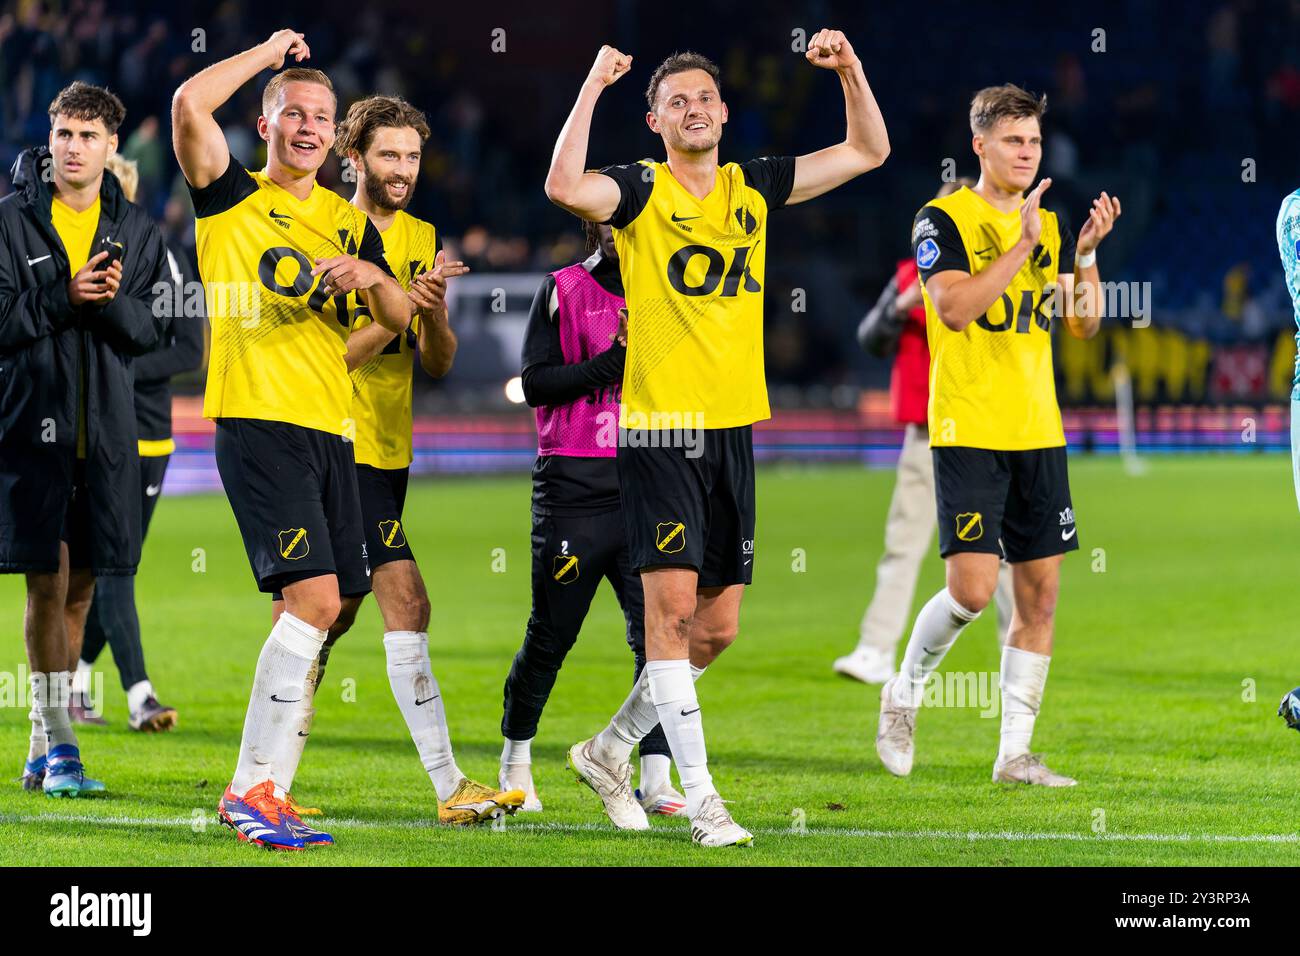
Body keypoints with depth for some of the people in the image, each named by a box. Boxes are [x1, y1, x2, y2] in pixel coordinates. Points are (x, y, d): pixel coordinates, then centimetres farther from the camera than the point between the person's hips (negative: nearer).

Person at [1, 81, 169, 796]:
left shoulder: (136, 233, 9)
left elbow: (152, 331, 3)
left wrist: (111, 302, -17)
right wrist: (63, 297, -18)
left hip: (106, 433, 4)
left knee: (80, 587, 7)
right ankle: (57, 747, -7)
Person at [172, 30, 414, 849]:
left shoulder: (352, 224, 16)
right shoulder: (232, 198, 2)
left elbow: (399, 321, 12)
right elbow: (189, 105, -14)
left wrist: (372, 276, -10)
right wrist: (270, 51, -3)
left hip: (331, 428, 7)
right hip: (258, 418, -6)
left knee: (335, 604, 6)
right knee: (314, 596, -18)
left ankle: (261, 781, 17)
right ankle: (251, 789, -15)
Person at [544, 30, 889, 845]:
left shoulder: (754, 188, 12)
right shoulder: (642, 190, -3)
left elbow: (868, 150, 17)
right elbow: (565, 188, -24)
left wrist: (850, 71, 3)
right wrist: (594, 86, -21)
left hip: (733, 429, 6)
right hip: (659, 427, -6)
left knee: (718, 626, 8)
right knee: (672, 605, -12)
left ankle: (612, 750, 26)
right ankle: (700, 796, -8)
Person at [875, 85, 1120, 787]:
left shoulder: (1050, 225, 13)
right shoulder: (943, 220, -5)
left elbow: (1083, 324, 10)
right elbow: (955, 308, -19)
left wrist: (1087, 253, -4)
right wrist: (1023, 246, -21)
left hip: (1039, 433, 6)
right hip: (968, 432, -6)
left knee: (1040, 594, 3)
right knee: (972, 587, -14)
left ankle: (1015, 754, 9)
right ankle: (904, 692, 13)